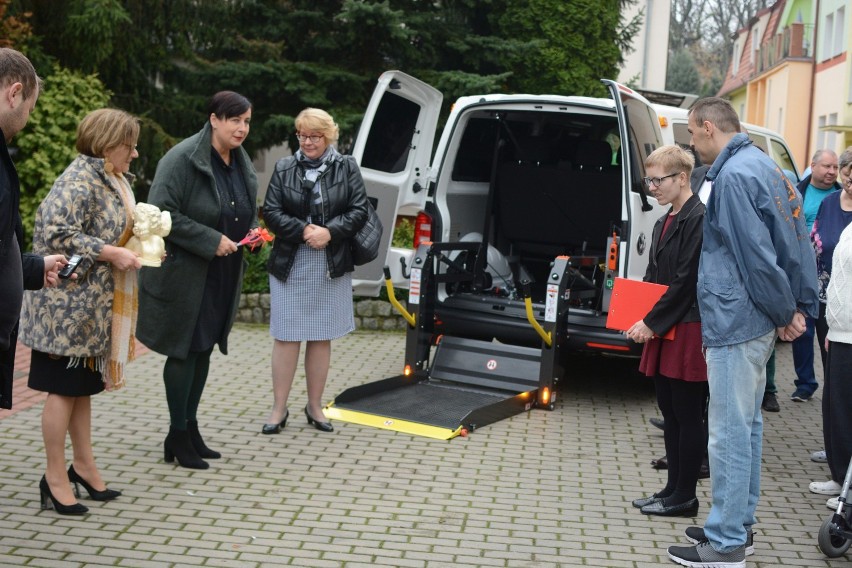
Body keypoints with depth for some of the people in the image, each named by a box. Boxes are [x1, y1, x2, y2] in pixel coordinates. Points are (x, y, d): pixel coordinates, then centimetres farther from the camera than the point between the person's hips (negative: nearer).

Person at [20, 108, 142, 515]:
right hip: (69, 303, -9)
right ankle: (55, 478, 9)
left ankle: (84, 466, 25)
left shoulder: (116, 180, 11)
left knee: (83, 386, 15)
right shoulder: (79, 180, -17)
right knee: (64, 388, -1)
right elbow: (53, 232, -27)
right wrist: (110, 254, -24)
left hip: (94, 305, 9)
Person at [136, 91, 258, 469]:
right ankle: (178, 435, 11)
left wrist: (252, 231, 0)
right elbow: (162, 214, -21)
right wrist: (211, 241, -22)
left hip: (224, 274, 7)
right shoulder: (182, 159, -16)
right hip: (184, 270, -7)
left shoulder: (242, 163, 8)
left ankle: (190, 426, 26)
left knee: (205, 349, 13)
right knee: (185, 349, 0)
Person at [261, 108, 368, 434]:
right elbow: (271, 212, -2)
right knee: (286, 337, 2)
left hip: (332, 268, 1)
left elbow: (359, 211, -2)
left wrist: (329, 232, -16)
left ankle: (315, 407, 22)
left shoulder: (346, 168, 4)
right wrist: (303, 230, -16)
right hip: (290, 266, 0)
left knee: (321, 338, 9)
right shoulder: (284, 169, 4)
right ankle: (279, 409, 11)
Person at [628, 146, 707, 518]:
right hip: (663, 332, 9)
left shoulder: (699, 219, -13)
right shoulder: (665, 223, 15)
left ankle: (684, 497, 9)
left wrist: (652, 323, -14)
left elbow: (686, 282, -17)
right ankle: (674, 488, 22)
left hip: (689, 333, -9)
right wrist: (640, 320, 3)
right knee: (670, 413, 13)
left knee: (687, 416, 0)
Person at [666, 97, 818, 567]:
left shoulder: (734, 175, -17)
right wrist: (800, 309, 10)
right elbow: (797, 243, 13)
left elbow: (756, 256, -20)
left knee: (729, 432, -3)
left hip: (735, 322, -10)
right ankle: (739, 524, 28)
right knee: (745, 424, 17)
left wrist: (785, 312, -9)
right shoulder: (765, 166, 13)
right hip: (757, 321, 10)